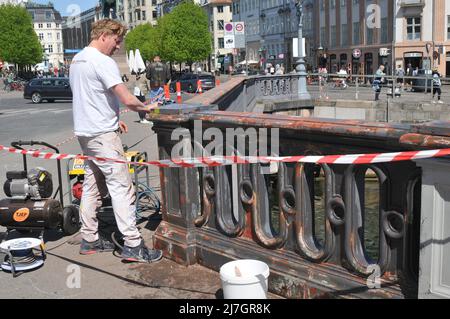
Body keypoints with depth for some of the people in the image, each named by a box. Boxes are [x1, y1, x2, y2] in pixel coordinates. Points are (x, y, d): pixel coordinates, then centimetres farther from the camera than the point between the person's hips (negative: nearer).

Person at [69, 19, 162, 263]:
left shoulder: (77, 60, 14)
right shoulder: (103, 62, -16)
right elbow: (128, 100, -22)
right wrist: (146, 107, -4)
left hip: (85, 131, 10)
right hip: (103, 134, -10)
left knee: (93, 185, 14)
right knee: (121, 187, -8)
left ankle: (89, 239, 21)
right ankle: (132, 245, -7)